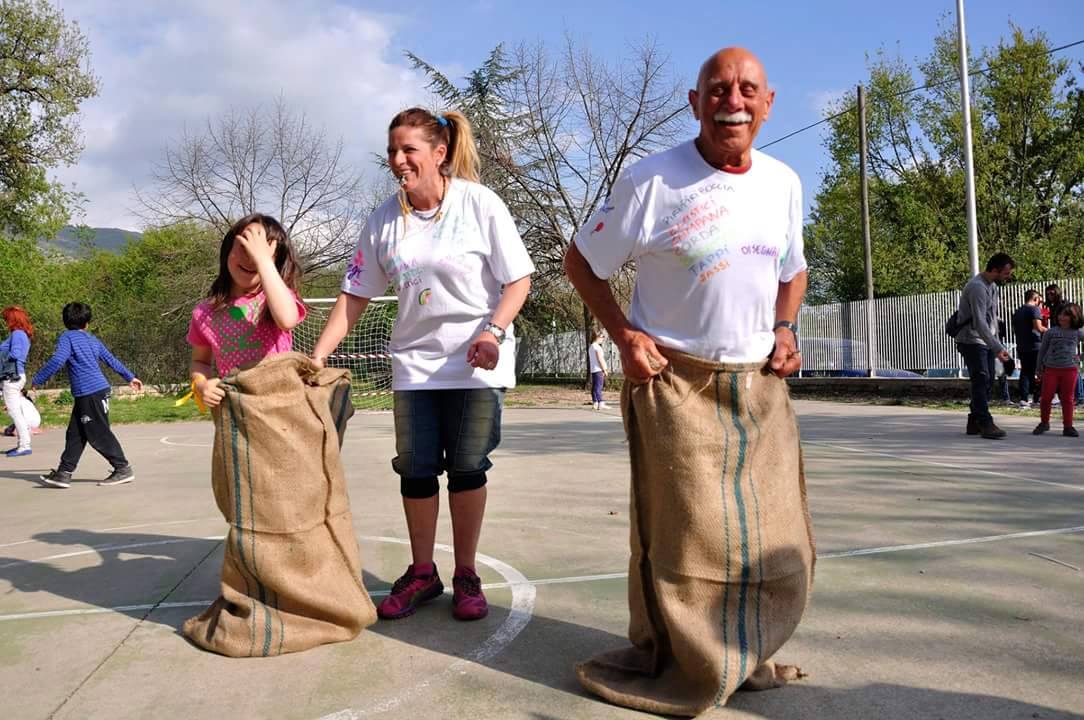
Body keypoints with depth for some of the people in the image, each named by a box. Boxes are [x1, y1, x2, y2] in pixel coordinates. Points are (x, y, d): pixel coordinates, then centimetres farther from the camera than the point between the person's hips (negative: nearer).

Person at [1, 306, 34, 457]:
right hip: (17, 376, 10)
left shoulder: (17, 334, -12)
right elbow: (17, 353, 14)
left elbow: (14, 354, -22)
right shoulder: (23, 334, 16)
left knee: (15, 412, -8)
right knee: (18, 412, 13)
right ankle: (21, 444, 19)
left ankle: (24, 446, -8)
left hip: (12, 377, -10)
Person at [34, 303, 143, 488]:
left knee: (100, 435, -2)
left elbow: (57, 361, -17)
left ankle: (123, 469, 2)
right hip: (100, 390, 8)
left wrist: (38, 380, -8)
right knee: (75, 434, 10)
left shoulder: (67, 337, -4)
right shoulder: (92, 339, 16)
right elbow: (111, 360, 21)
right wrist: (130, 377, 28)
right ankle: (64, 473, 12)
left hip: (89, 394, -8)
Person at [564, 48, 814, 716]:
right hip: (676, 384, -5)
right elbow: (581, 262, -2)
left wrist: (785, 328, 5)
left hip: (761, 386, 6)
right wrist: (625, 335, -12)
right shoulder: (652, 180, -9)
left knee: (775, 538, 12)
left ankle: (743, 655, 34)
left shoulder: (785, 183, 7)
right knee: (682, 535, 0)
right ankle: (672, 667, 22)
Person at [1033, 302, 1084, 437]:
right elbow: (1042, 350, 7)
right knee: (1046, 397, 1)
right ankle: (1044, 423, 16)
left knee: (1068, 399, 5)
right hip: (1051, 369, 0)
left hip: (1070, 369, 0)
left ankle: (1068, 426, 10)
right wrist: (1040, 368, 7)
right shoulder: (1051, 332, 2)